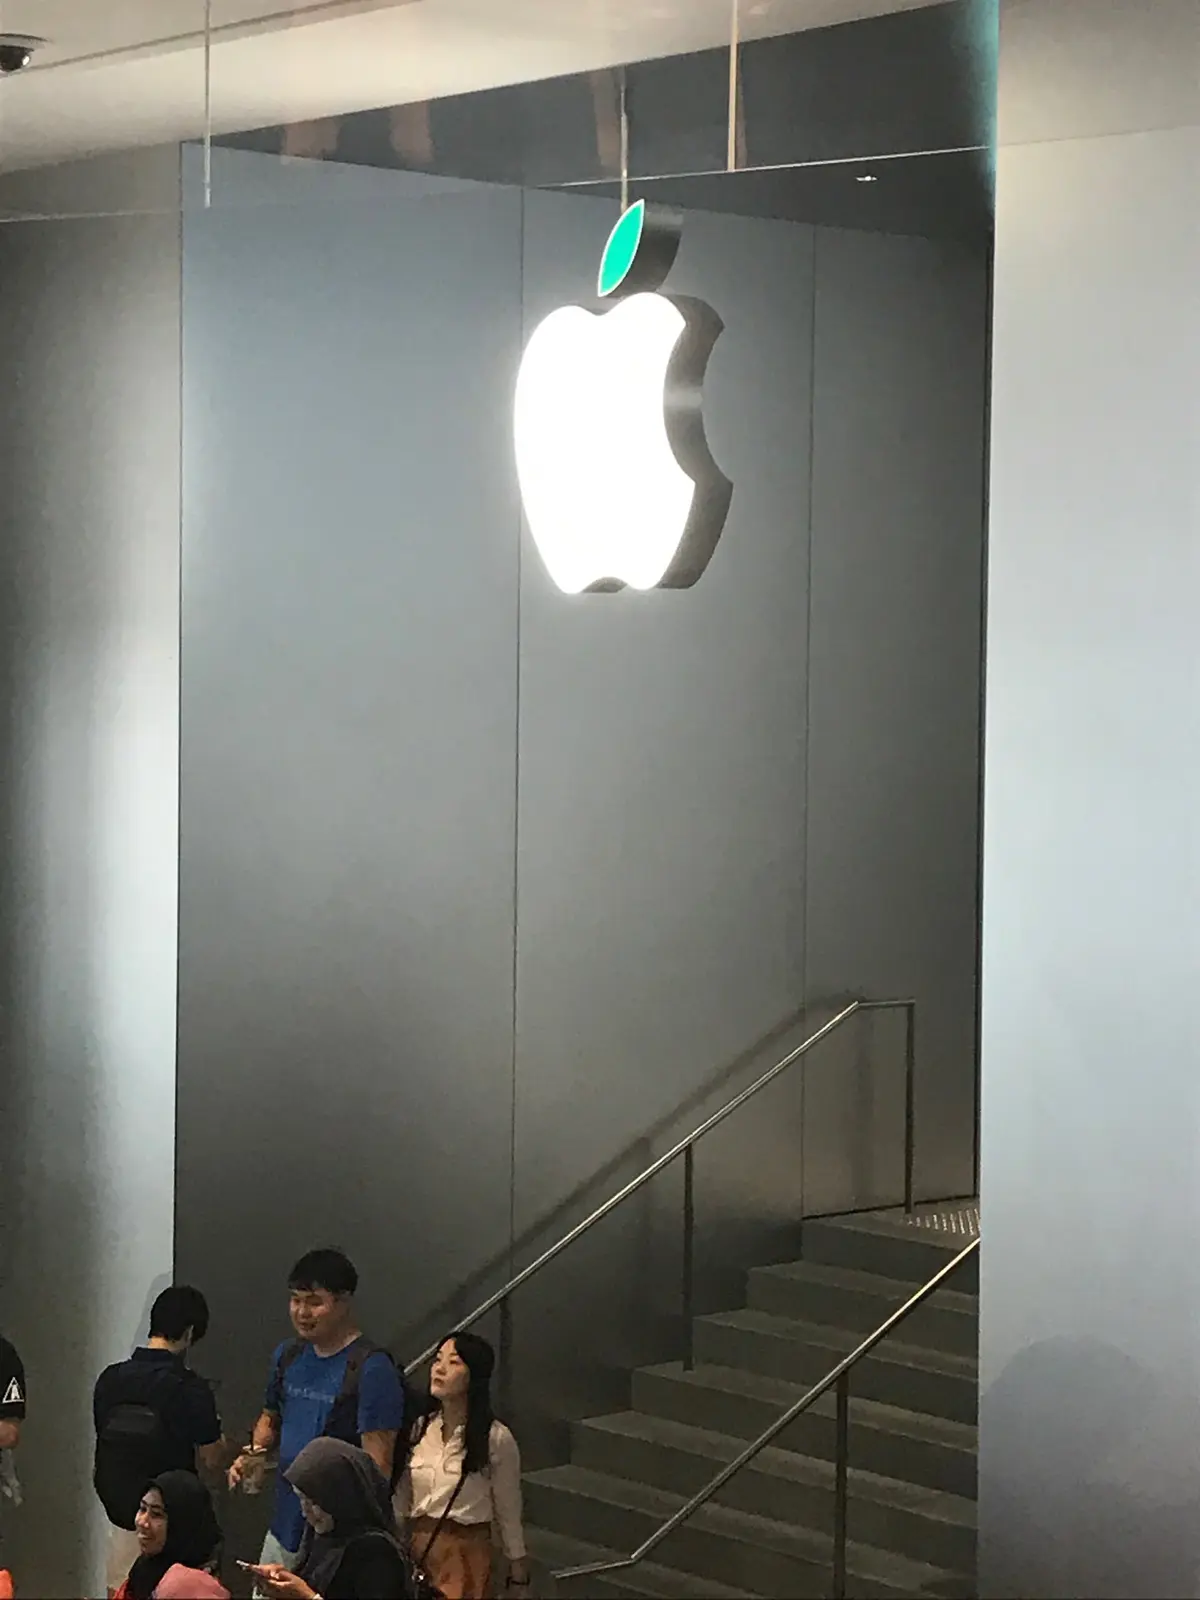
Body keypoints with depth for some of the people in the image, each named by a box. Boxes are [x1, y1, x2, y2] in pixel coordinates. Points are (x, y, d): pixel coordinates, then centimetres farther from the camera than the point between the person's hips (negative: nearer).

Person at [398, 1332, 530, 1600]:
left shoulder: (496, 1439, -9)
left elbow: (508, 1513, -3)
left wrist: (519, 1578, 2)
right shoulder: (419, 1429, 4)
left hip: (465, 1551, -4)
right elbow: (401, 1500, 8)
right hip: (416, 1548, 4)